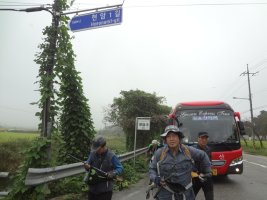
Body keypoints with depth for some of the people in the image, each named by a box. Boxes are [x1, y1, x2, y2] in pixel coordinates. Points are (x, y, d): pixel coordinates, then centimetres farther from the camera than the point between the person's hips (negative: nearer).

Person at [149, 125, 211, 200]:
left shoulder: (188, 150, -7)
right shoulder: (159, 153, -11)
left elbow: (203, 156, 10)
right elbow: (152, 169, 0)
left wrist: (208, 172, 15)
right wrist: (155, 179, -18)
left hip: (184, 186, 2)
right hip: (165, 187, -1)